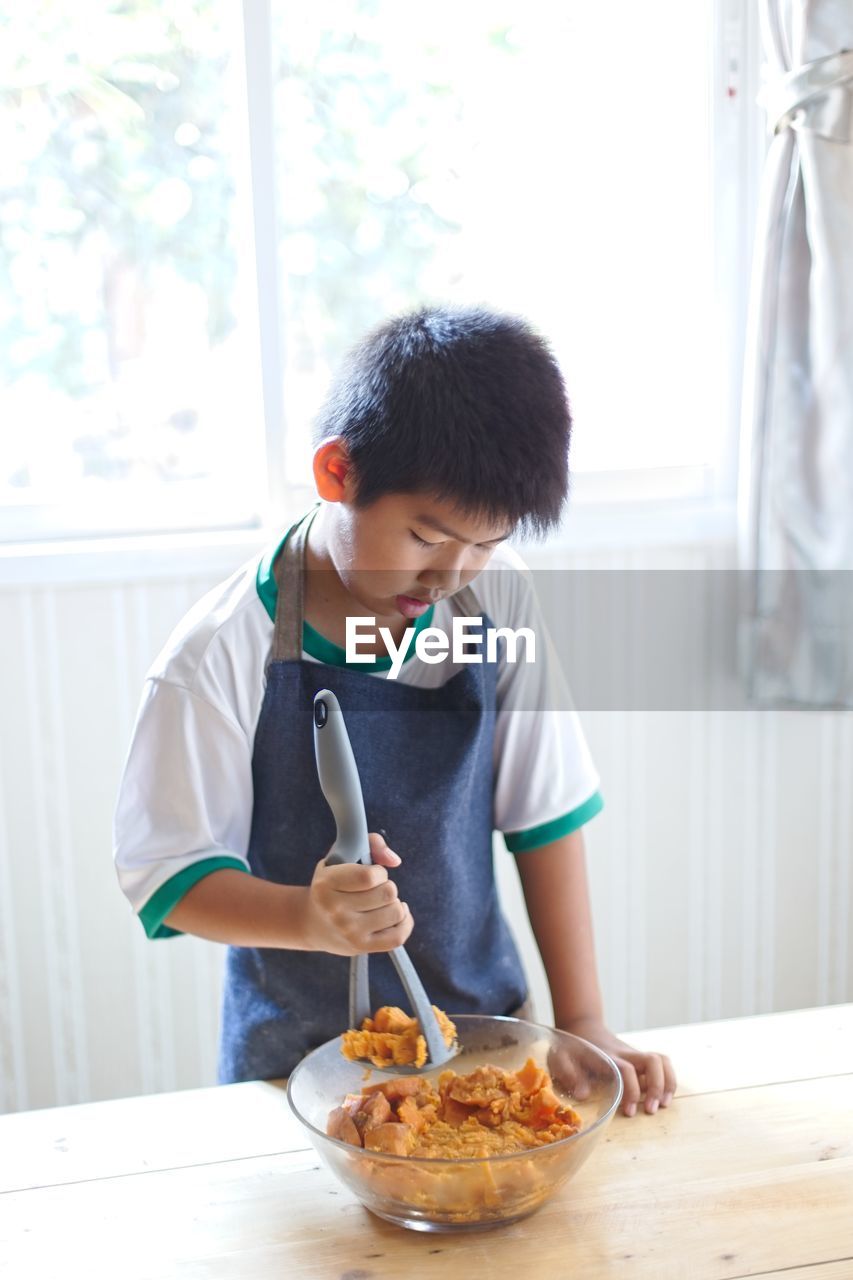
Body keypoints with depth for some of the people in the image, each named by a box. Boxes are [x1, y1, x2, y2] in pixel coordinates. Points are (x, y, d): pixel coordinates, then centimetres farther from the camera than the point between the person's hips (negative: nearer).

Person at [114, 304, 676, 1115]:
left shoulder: (497, 600, -9)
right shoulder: (223, 654, -20)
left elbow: (545, 813, -4)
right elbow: (165, 874, -15)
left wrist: (580, 1019, -5)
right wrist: (307, 916, -33)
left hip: (483, 1030, 3)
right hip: (298, 1065, -3)